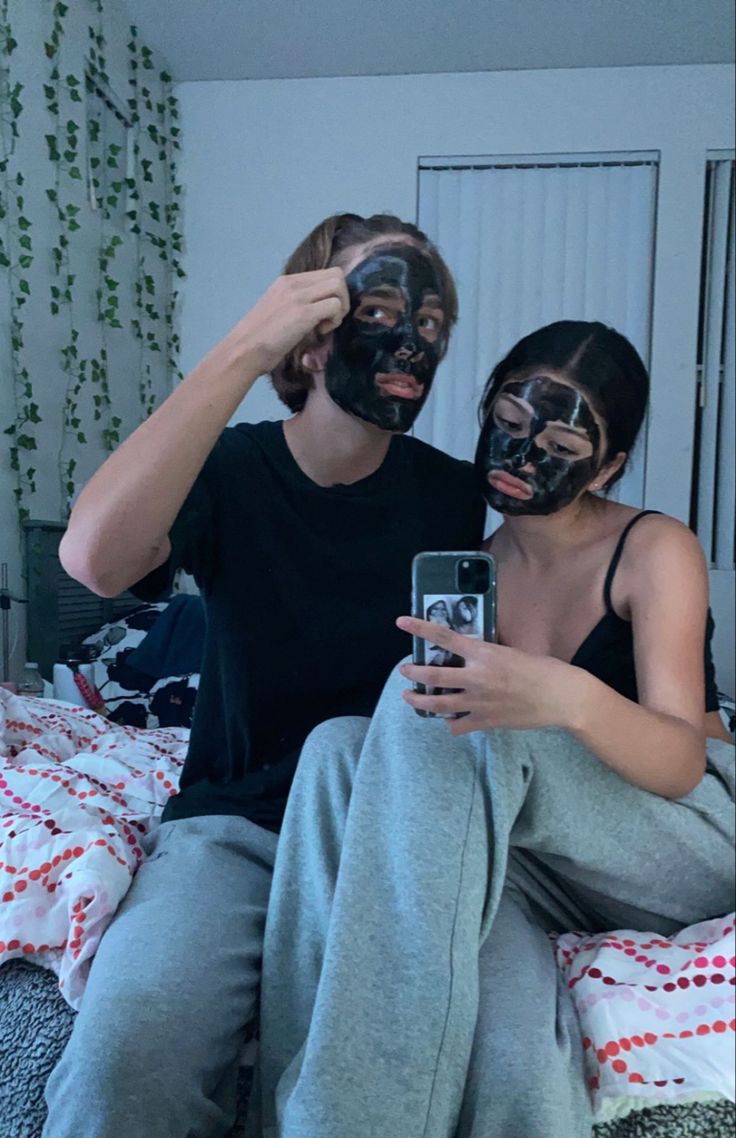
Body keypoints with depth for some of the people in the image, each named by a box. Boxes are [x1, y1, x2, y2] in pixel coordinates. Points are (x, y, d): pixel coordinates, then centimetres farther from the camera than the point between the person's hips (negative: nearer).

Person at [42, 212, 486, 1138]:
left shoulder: (456, 495, 4)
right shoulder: (227, 471, -3)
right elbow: (93, 558, -25)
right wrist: (243, 350, -23)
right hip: (235, 826, -1)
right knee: (123, 1060, -29)